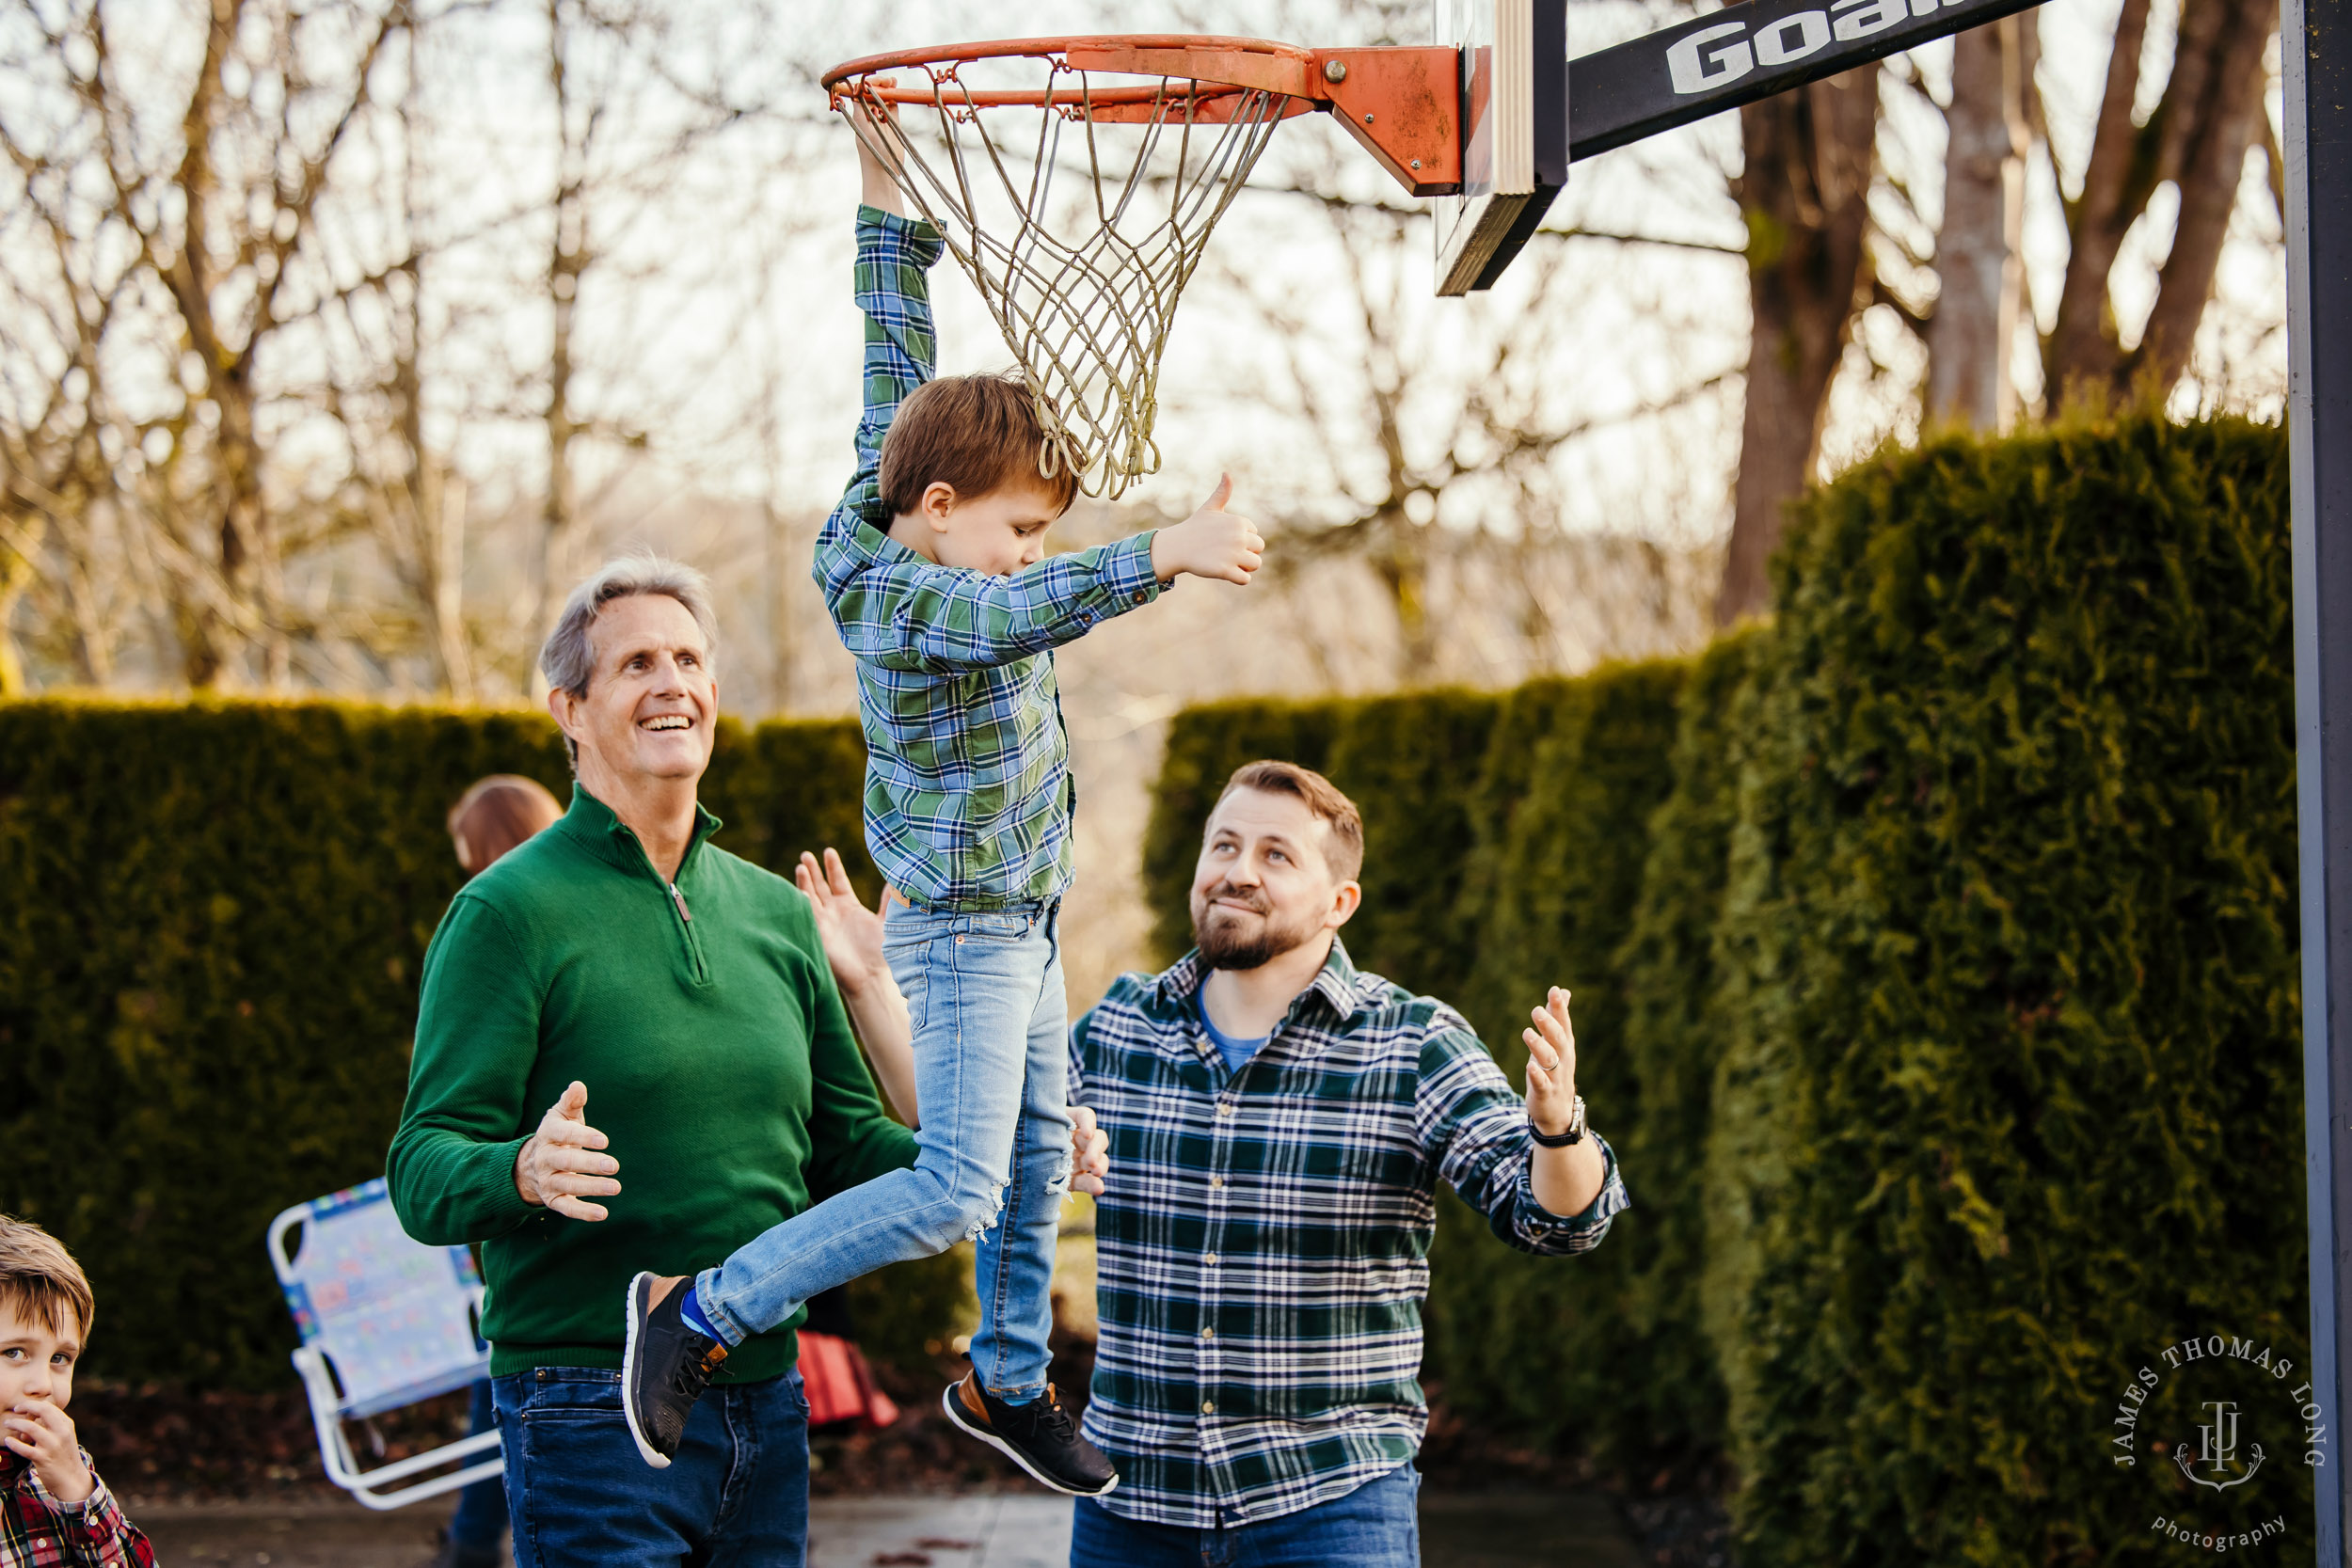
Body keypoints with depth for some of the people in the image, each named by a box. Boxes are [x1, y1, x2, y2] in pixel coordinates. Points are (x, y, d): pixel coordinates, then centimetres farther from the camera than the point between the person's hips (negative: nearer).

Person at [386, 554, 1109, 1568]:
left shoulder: (776, 913, 13)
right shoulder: (507, 911, -7)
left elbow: (844, 1143, 17)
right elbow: (423, 1175, -13)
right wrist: (525, 1173, -34)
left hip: (765, 1403, 6)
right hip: (593, 1401, -6)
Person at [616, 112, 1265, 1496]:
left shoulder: (904, 506, 0)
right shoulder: (892, 600, -25)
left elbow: (898, 354, 9)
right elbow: (1021, 616, -45)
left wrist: (890, 202, 11)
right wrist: (1164, 557, -57)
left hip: (1022, 921, 10)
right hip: (964, 926, -10)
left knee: (1038, 1159, 19)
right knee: (955, 1190, -16)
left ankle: (1008, 1383, 35)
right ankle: (699, 1314, -9)